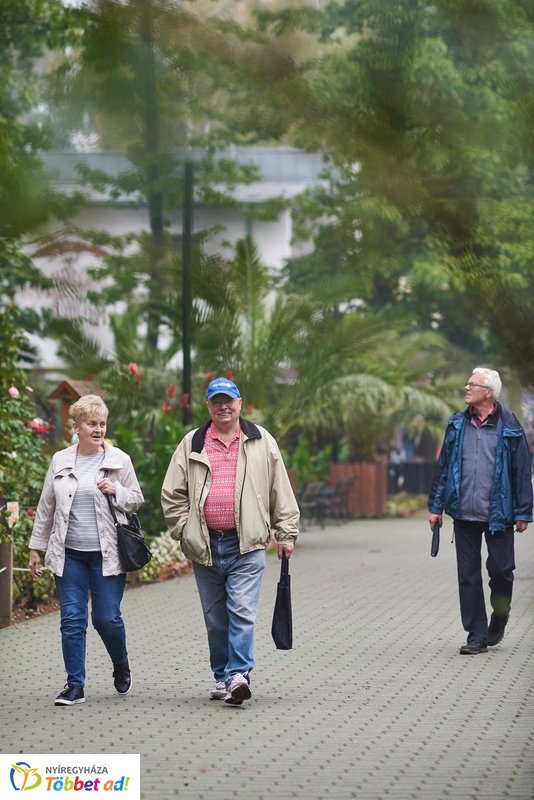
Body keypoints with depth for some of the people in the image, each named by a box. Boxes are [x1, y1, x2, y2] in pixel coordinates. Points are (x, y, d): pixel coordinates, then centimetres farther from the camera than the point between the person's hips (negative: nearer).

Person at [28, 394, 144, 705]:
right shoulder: (60, 461, 7)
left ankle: (121, 665, 27)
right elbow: (46, 507, 14)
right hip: (70, 554, 2)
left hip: (107, 553, -2)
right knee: (72, 619, 0)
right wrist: (36, 547, 13)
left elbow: (136, 501, 8)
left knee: (107, 618, -2)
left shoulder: (119, 460, 1)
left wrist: (117, 491, -13)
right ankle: (75, 685, 7)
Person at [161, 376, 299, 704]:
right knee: (215, 618, 9)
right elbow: (172, 494, 10)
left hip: (247, 545, -2)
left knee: (242, 612, -13)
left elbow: (281, 490, 9)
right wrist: (185, 532, 2)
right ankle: (222, 677, 19)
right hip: (205, 546, 2)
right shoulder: (192, 444, 8)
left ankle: (238, 675, -17)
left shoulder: (261, 441, 7)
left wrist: (286, 534, 7)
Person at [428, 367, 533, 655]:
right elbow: (443, 466, 11)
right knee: (468, 576, 3)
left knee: (501, 570, 1)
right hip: (465, 514, 3)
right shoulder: (458, 424, 7)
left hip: (498, 514, -3)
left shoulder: (509, 428, -3)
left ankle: (497, 624, 26)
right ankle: (477, 635, 9)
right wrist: (436, 506, 8)